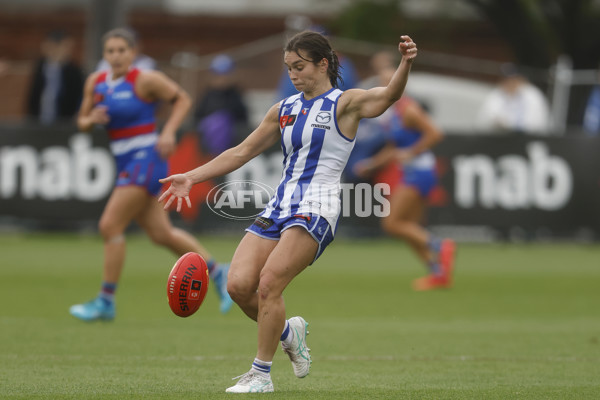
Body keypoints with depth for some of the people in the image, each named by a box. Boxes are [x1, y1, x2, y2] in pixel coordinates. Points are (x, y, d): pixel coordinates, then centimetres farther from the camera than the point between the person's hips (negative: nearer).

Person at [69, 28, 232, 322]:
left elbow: (183, 99, 0)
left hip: (146, 159, -8)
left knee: (110, 225, -15)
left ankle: (106, 301, -7)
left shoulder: (145, 80, -10)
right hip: (125, 163, 8)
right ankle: (217, 273, 28)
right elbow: (82, 122, 14)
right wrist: (91, 120, -9)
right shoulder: (95, 82, 7)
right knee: (161, 234, 12)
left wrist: (169, 132, -13)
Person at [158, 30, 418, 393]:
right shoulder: (284, 110, 18)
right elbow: (242, 152, 23)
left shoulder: (344, 103, 1)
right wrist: (192, 177, 17)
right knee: (239, 284, -8)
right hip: (280, 206, 6)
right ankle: (289, 333, 20)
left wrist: (406, 63, -38)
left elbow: (389, 95, -17)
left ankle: (261, 374, -5)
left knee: (269, 283, -18)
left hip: (317, 207, -6)